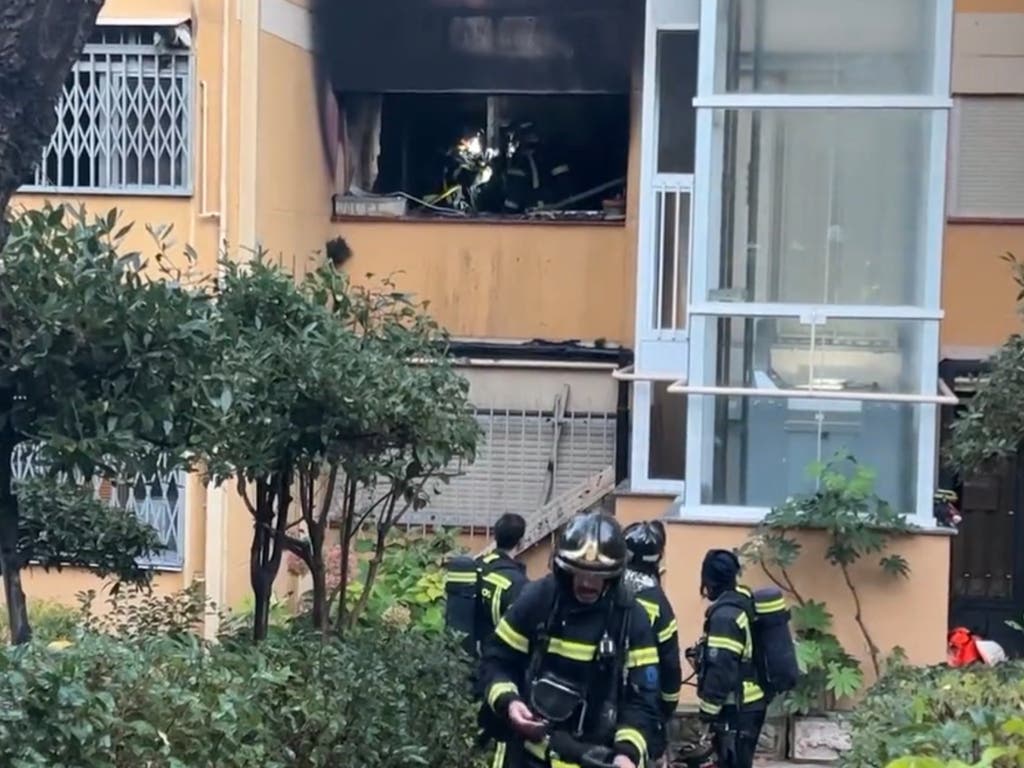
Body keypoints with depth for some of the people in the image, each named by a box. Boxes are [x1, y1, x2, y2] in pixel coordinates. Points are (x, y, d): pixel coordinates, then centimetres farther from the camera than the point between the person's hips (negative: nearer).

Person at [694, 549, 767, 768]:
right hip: (748, 704, 10)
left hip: (736, 709, -10)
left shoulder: (725, 614, -19)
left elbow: (720, 667, -23)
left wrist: (708, 709, -17)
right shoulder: (743, 603, 11)